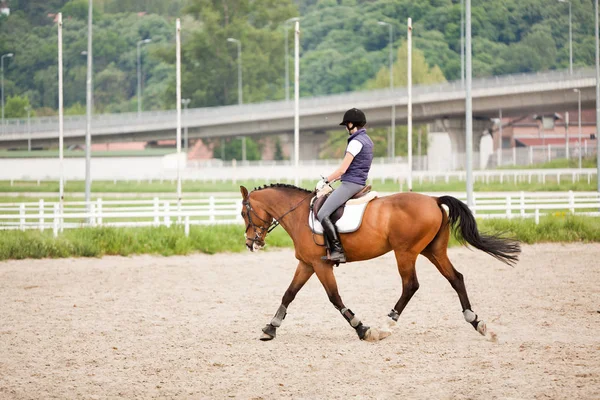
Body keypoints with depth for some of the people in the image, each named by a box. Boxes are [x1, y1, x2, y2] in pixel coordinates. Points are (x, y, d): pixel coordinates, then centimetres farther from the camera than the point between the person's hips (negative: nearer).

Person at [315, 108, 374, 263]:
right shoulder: (367, 140, 16)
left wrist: (325, 180, -3)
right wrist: (333, 178, 20)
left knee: (322, 214, -16)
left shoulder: (356, 142, -15)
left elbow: (342, 169, -15)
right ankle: (336, 248, 19)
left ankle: (337, 250, -18)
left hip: (350, 184, -11)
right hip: (359, 183, 11)